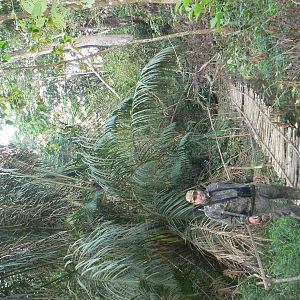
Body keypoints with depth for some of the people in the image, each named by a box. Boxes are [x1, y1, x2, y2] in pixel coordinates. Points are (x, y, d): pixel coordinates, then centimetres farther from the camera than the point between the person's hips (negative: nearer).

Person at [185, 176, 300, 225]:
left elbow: (231, 183, 15)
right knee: (281, 210, -9)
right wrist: (247, 220, -21)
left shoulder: (212, 187, 2)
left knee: (281, 190, 6)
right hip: (252, 206, -5)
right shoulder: (210, 212, -11)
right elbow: (230, 220, -8)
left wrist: (249, 179, 15)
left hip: (253, 190, 5)